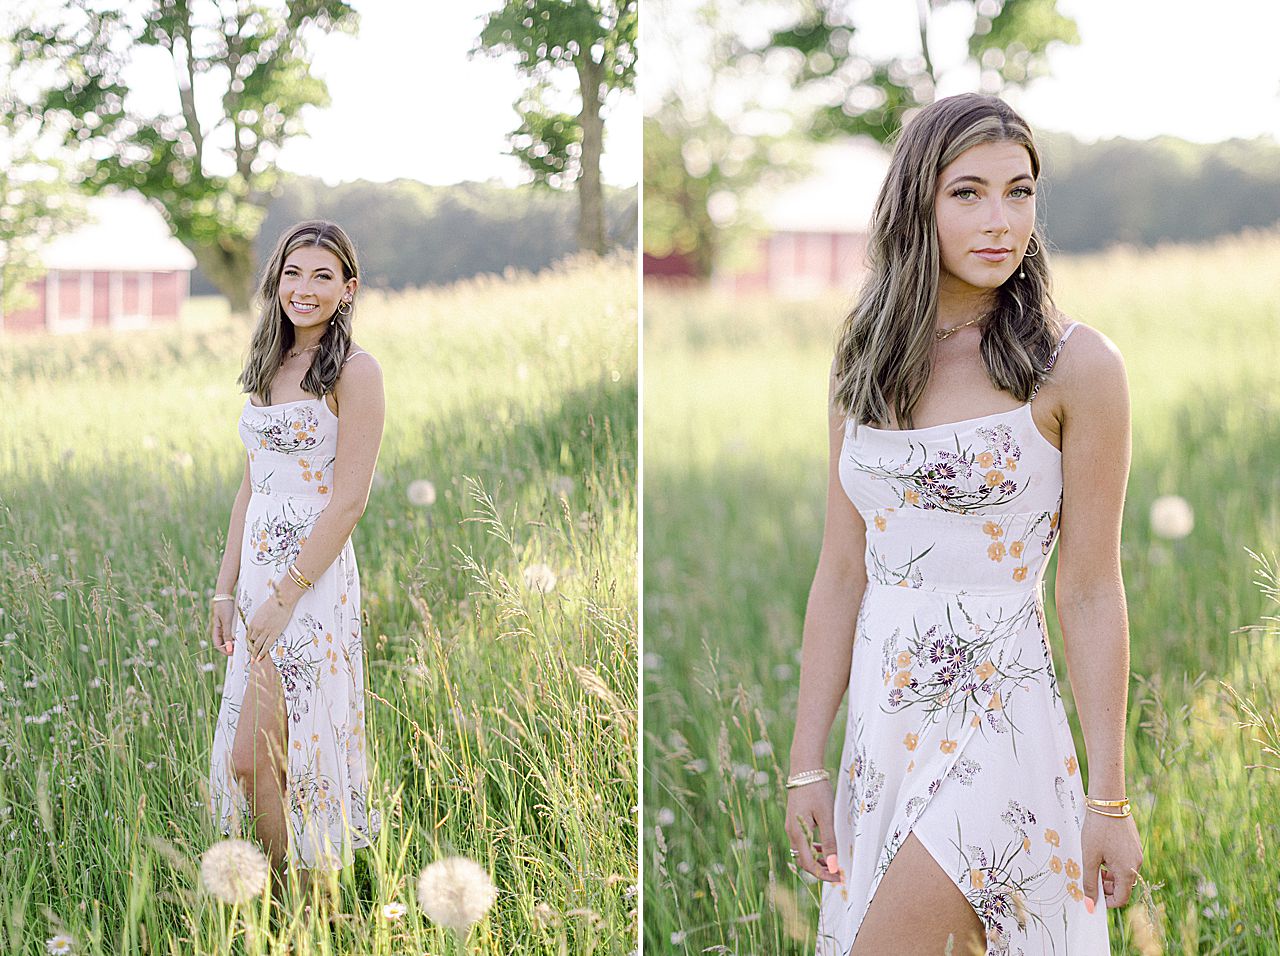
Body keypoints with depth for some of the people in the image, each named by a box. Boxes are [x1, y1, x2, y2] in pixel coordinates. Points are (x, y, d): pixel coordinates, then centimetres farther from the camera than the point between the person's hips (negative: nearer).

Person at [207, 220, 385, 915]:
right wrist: (226, 589, 9)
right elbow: (250, 487, 15)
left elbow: (349, 500, -14)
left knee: (251, 760, -9)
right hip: (257, 569, 8)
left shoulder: (353, 370, -10)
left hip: (313, 576, -8)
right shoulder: (270, 367, 14)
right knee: (255, 758, 10)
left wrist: (284, 596, -16)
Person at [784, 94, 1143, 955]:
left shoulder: (1075, 366, -7)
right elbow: (841, 573, 8)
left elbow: (1090, 595, -7)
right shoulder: (864, 365, 7)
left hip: (997, 725, -5)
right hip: (880, 719, 5)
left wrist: (1108, 801, -7)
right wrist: (807, 765, 6)